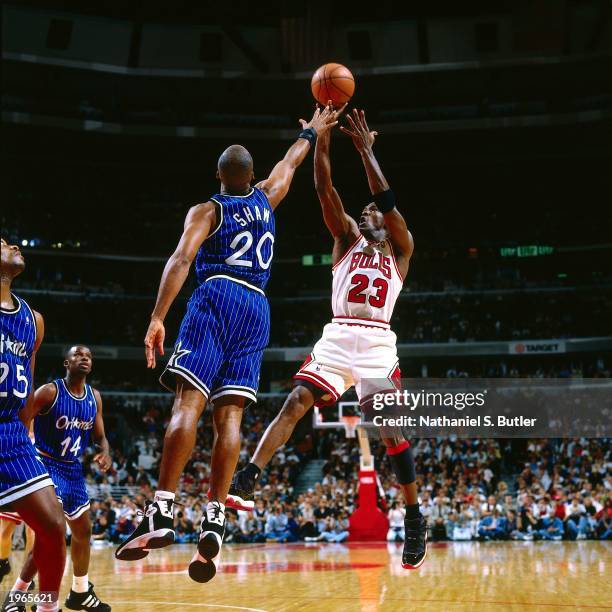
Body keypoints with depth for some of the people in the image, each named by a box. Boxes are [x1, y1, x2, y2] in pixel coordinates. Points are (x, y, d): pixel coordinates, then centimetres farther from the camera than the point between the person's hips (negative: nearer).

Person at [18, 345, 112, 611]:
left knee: (83, 531, 15)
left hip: (73, 469, 8)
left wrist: (105, 452, -11)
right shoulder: (49, 391, -16)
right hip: (46, 464, -8)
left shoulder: (95, 397, 4)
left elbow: (99, 435, 11)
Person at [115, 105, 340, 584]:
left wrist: (158, 317, -15)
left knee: (189, 401, -14)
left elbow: (182, 259, -9)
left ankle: (162, 513, -26)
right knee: (230, 413, -4)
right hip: (257, 308, 4)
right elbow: (290, 162, 41)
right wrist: (313, 132, 59)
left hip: (216, 298, -4)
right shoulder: (266, 199, 20)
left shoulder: (207, 211, 8)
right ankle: (215, 522, -15)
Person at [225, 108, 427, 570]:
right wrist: (322, 135, -2)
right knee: (295, 403, -16)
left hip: (377, 343, -2)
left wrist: (366, 149, -5)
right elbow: (325, 189, 6)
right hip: (337, 337, 2)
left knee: (392, 429, -6)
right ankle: (246, 482, -23)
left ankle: (415, 520, 5)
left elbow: (386, 199, -4)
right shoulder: (347, 238, 18)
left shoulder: (401, 247, 12)